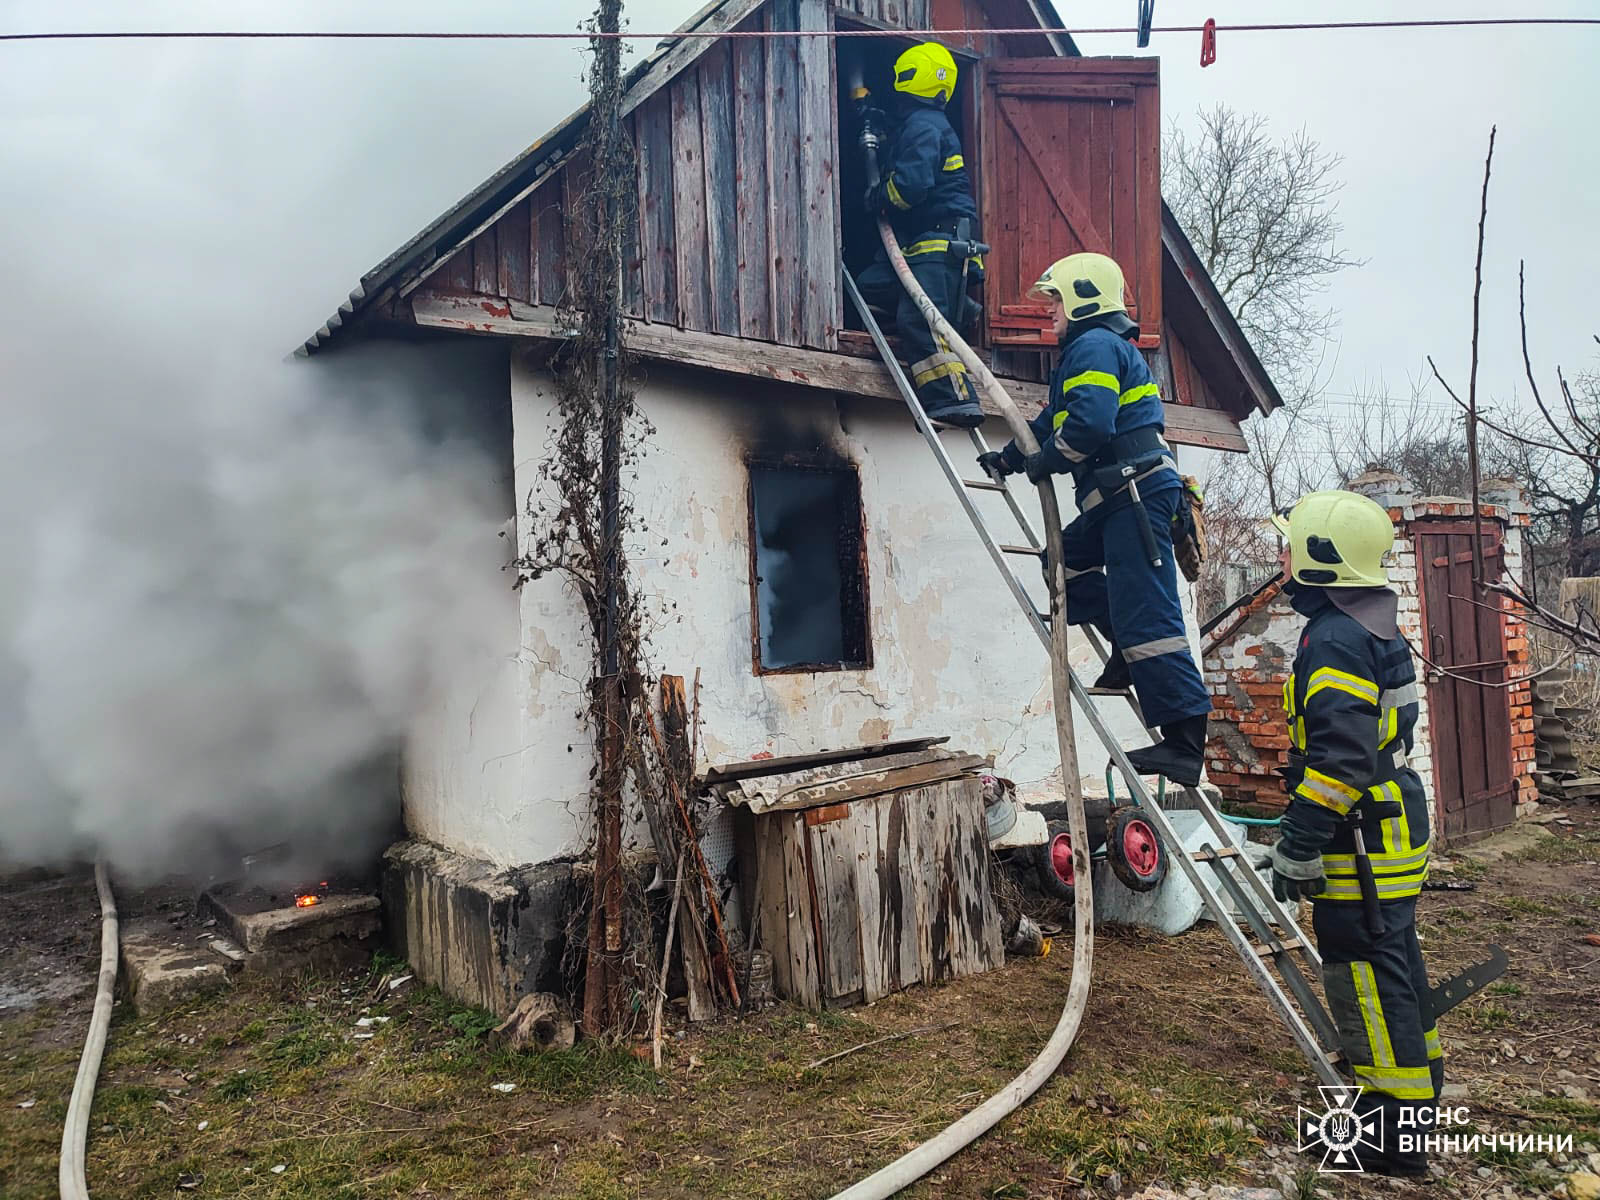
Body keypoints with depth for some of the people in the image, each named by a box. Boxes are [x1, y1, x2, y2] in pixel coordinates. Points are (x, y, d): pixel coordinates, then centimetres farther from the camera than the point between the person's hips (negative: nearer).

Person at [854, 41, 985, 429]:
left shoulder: (922, 125, -9)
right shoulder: (926, 123, 24)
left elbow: (911, 184, -22)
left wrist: (876, 198, -3)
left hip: (940, 239, -10)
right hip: (923, 240, 10)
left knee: (918, 318, -22)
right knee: (871, 286, 7)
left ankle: (955, 399, -27)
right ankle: (956, 308, 7)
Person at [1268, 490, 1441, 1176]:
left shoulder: (1334, 640, -22)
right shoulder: (1374, 629, 12)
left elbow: (1337, 759, -28)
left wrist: (1297, 848, -23)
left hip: (1360, 844, -11)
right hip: (1393, 828, 11)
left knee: (1366, 977, -1)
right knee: (1395, 959, 23)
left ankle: (1394, 1134, 9)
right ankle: (1419, 1080, 40)